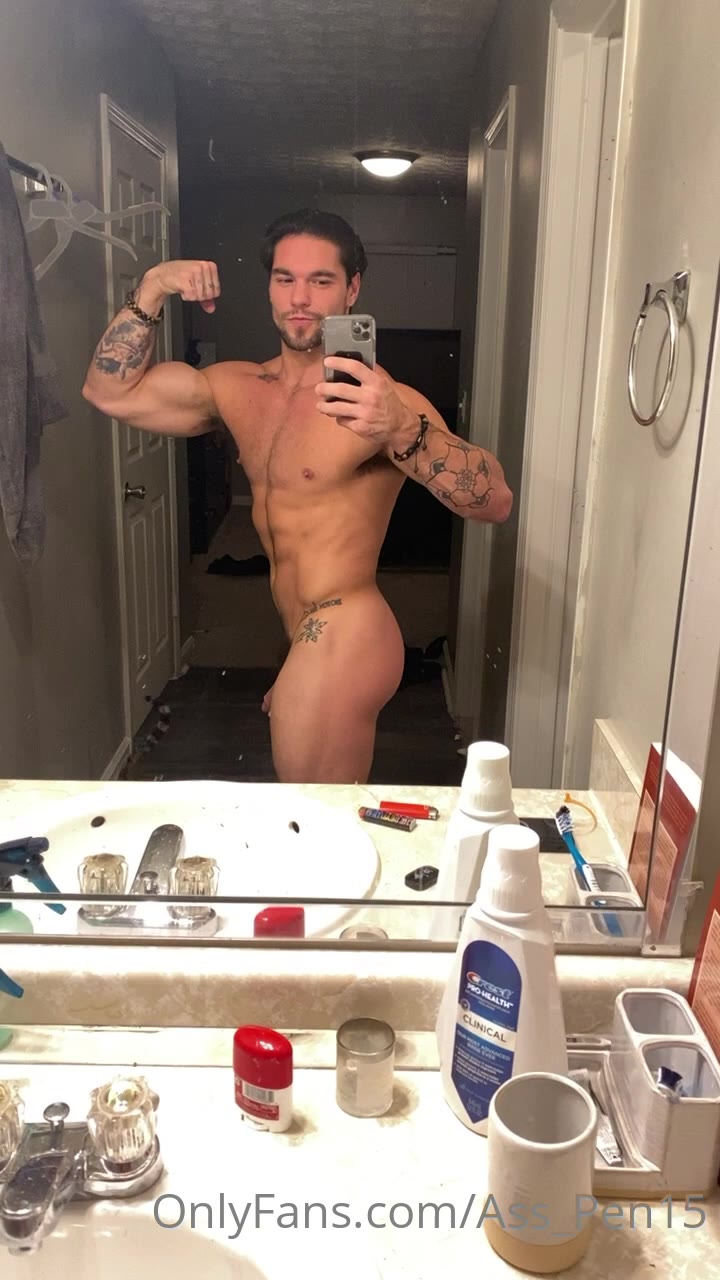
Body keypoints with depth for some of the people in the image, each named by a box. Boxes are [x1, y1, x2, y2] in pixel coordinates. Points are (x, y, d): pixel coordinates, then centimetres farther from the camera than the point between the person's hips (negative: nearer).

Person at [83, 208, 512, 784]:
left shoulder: (380, 401, -16)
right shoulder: (238, 388, 7)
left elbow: (496, 500, -29)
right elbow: (111, 391, 11)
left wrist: (402, 431, -47)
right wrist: (151, 289, -2)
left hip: (342, 643, -7)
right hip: (305, 644, 7)